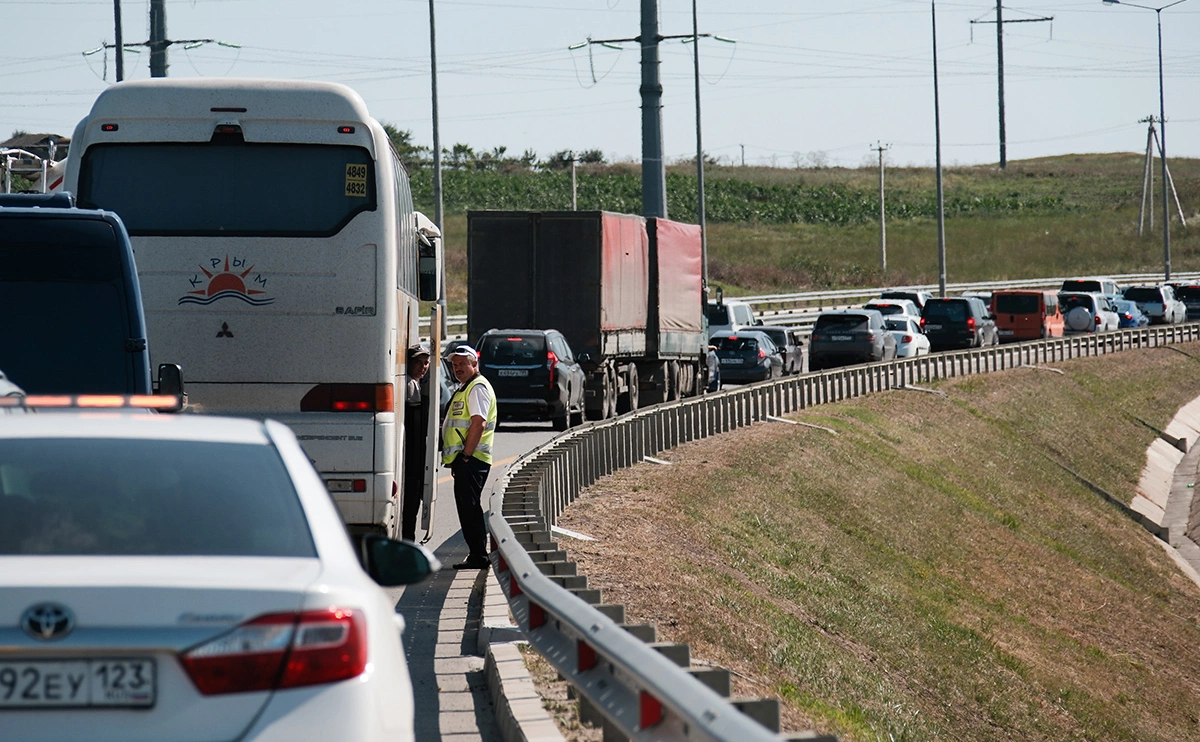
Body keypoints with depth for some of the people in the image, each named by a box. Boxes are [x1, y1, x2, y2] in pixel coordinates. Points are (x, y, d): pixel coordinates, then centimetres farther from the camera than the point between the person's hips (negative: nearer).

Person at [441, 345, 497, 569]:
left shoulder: (477, 387, -11)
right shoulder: (464, 388, 22)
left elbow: (478, 424, -21)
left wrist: (465, 456, -21)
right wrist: (456, 459, 20)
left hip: (471, 458, -11)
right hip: (464, 458, 11)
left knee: (469, 507, -11)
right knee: (467, 507, 12)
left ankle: (478, 557, -10)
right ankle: (477, 556, 16)